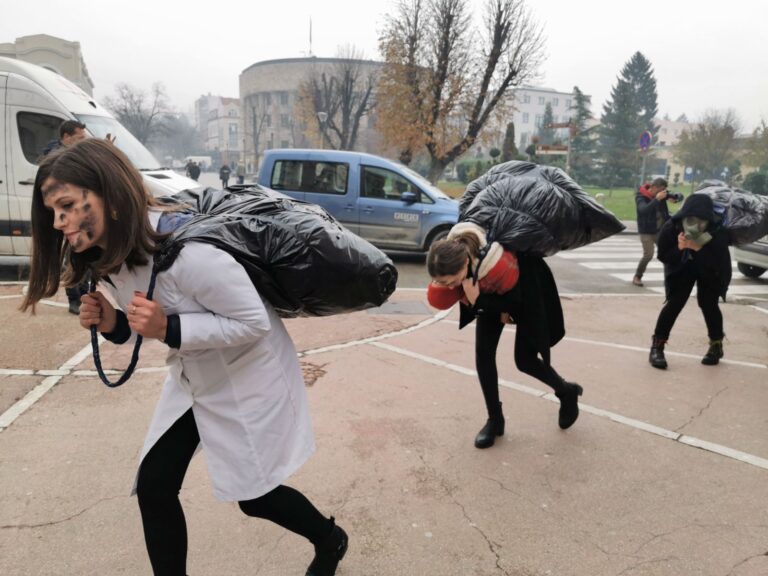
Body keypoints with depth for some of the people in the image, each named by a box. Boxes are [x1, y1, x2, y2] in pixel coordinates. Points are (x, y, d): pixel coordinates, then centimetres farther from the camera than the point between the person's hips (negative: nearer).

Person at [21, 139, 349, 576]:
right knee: (153, 488, 8)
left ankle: (331, 540, 40)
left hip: (247, 377, -8)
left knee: (254, 496, 9)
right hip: (192, 379, 8)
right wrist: (113, 325, -13)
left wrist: (169, 330, -35)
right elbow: (160, 323, 7)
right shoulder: (110, 257, -4)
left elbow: (255, 322, -27)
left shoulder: (187, 251, -33)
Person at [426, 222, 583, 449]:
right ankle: (495, 420, 13)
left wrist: (478, 300, -39)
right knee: (483, 354, -3)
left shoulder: (498, 263, -46)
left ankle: (567, 392, 29)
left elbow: (513, 302, -27)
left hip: (525, 293, -5)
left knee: (524, 360, -2)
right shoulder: (449, 260, -30)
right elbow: (438, 300, -12)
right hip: (491, 294, 5)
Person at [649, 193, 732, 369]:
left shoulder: (718, 231, -33)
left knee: (708, 303, -8)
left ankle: (716, 345, 17)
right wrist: (679, 248, -41)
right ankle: (657, 346, -5)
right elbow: (663, 256, -20)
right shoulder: (671, 228, -31)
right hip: (681, 267, 0)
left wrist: (699, 248, -46)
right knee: (674, 303, -12)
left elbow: (717, 263, -31)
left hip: (710, 272, 0)